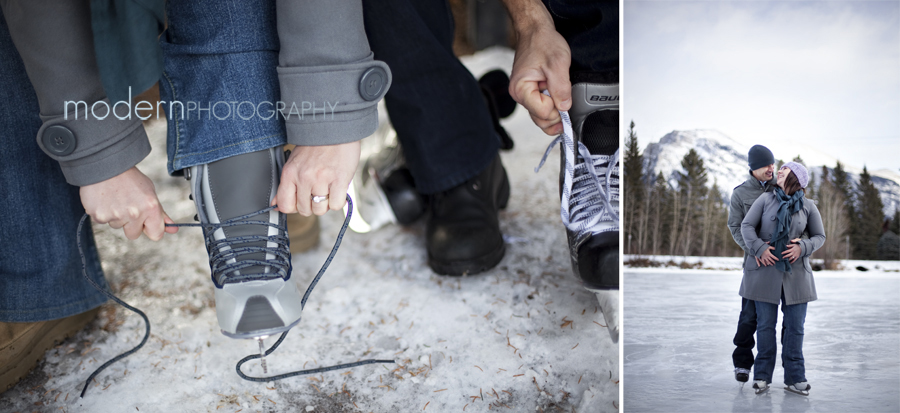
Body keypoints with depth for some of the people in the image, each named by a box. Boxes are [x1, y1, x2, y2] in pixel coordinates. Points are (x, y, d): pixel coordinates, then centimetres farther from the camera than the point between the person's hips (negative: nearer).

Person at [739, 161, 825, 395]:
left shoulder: (808, 207, 6)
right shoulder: (766, 199, 3)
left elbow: (819, 236, 10)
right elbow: (746, 225, 1)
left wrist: (802, 248, -9)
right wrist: (759, 248, -13)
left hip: (795, 272, 1)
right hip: (765, 269, -1)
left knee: (795, 326, 2)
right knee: (765, 324, 2)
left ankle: (794, 378, 11)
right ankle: (762, 376, 12)